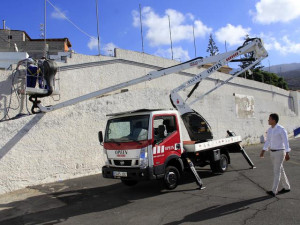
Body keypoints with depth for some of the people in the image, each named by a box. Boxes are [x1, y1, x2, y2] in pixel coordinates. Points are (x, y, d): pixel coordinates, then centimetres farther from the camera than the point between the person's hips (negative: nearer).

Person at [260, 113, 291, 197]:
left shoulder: (281, 129, -17)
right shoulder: (270, 129, 7)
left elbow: (286, 142, -19)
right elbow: (267, 141, 14)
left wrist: (287, 153, -24)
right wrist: (263, 151, 10)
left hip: (279, 152, -8)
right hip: (272, 152, 8)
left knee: (276, 171, -8)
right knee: (280, 170, 16)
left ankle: (273, 191, -6)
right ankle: (286, 187, 32)